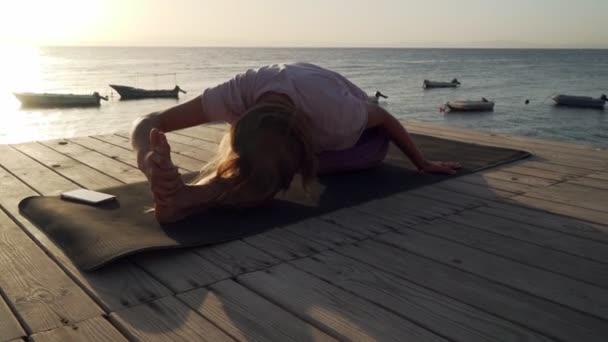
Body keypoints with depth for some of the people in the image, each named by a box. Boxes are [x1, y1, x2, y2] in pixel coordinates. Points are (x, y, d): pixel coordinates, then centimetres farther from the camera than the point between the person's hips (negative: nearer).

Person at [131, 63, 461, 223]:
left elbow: (385, 119, -23)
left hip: (363, 134, -4)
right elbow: (148, 124, -34)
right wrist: (149, 159, -56)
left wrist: (423, 163, -7)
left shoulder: (338, 114, -46)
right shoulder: (239, 92, -38)